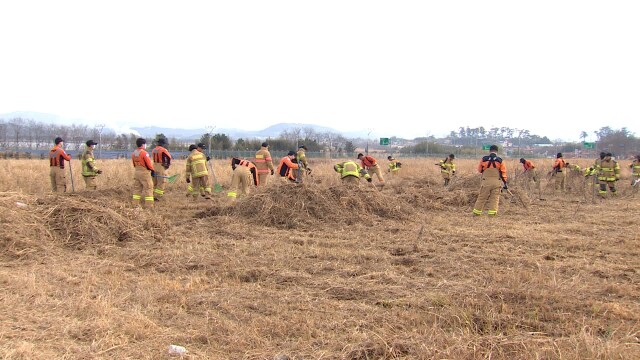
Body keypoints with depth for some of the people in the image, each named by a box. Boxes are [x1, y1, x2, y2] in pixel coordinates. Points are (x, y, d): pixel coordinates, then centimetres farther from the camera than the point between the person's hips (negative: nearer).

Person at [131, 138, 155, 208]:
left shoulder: (133, 153, 8)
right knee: (148, 188, -2)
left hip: (137, 172, 8)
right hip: (144, 172, -8)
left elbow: (134, 164, 14)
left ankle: (135, 203, 15)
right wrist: (152, 170, 0)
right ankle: (149, 204, -4)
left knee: (137, 188, 14)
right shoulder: (144, 153, -16)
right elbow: (149, 163, -14)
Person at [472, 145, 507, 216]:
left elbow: (479, 170, 10)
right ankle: (492, 213, 0)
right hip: (496, 182, 0)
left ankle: (477, 212, 11)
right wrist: (504, 182, 6)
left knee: (482, 198, 7)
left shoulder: (484, 159, -1)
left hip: (486, 181, 0)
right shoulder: (500, 160, -1)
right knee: (494, 198, 6)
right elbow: (503, 172, 1)